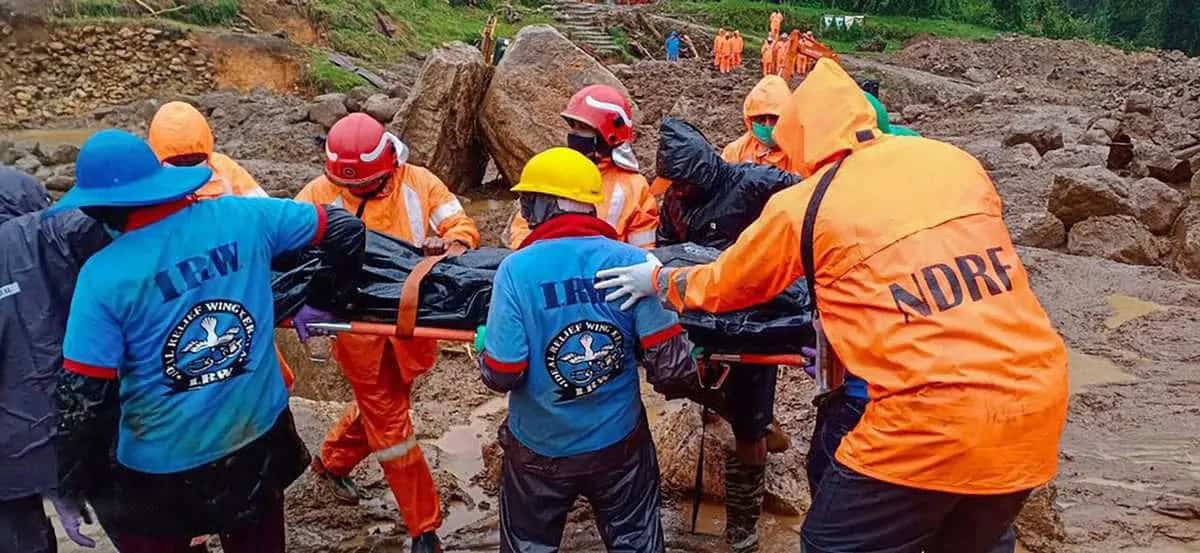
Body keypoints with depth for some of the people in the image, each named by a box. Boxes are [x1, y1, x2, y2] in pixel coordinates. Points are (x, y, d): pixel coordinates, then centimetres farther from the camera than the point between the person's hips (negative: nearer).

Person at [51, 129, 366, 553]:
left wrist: (71, 487, -1)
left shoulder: (103, 275, -17)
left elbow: (83, 395, -14)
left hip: (161, 465, -3)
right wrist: (332, 297, 14)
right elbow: (347, 228, -1)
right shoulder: (245, 216, -10)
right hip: (261, 432, 3)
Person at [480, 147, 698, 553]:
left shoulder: (516, 268, -19)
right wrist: (686, 377, 8)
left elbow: (501, 375, -18)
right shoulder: (632, 261, -14)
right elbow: (669, 362, -15)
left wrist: (485, 350, 4)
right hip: (619, 442, 1)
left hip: (539, 449, -1)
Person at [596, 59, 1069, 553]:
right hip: (1039, 402, 6)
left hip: (935, 417, -6)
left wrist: (658, 280, 34)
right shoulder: (955, 160, 10)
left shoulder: (805, 205, -1)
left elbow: (725, 285, 15)